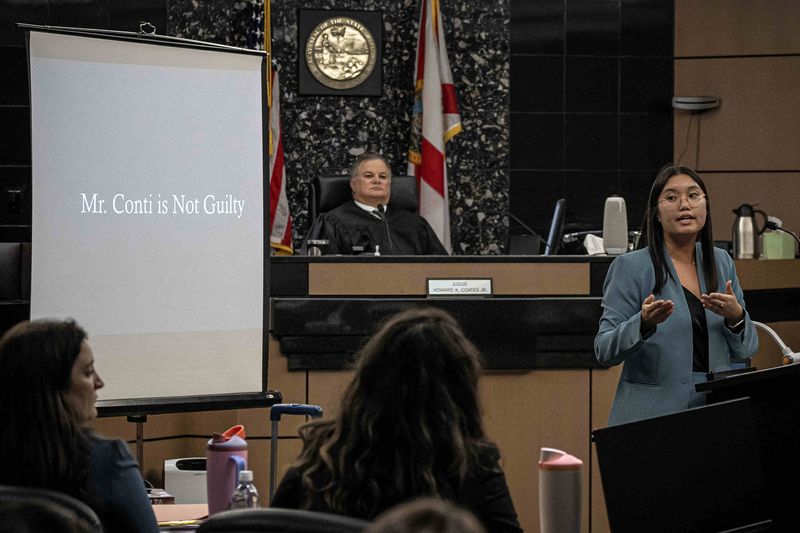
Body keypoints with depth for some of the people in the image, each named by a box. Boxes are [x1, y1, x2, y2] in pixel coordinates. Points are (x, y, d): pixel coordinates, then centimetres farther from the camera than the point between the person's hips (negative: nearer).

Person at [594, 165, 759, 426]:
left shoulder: (721, 262, 10)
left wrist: (736, 317, -9)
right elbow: (604, 351, -8)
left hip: (716, 414, 4)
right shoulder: (631, 267, -4)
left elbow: (745, 350, 12)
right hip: (651, 414, -4)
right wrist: (644, 323, -26)